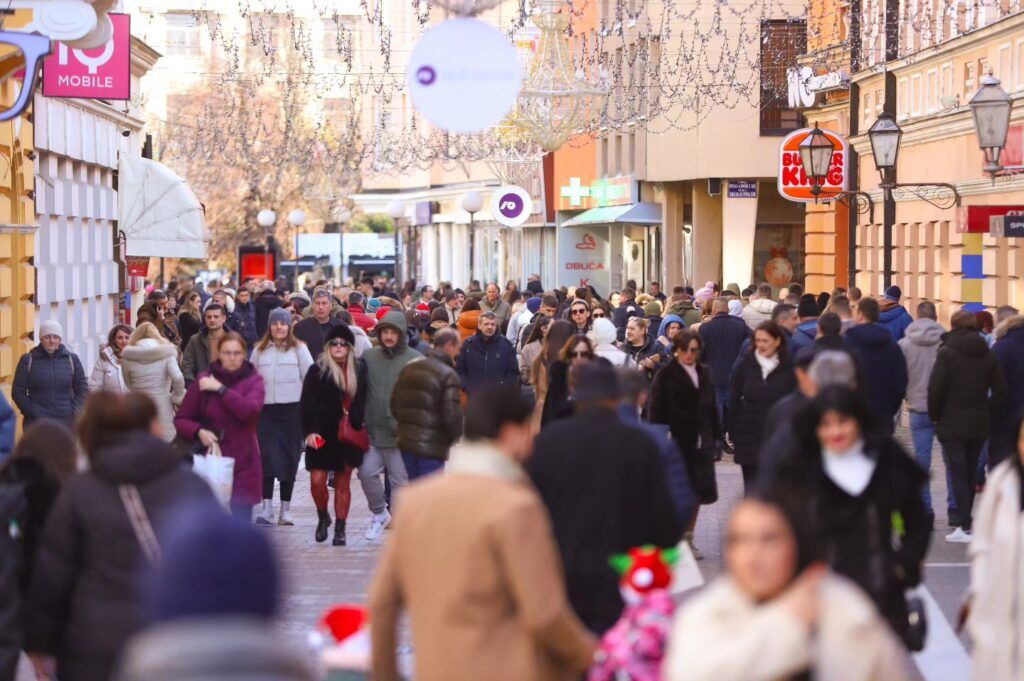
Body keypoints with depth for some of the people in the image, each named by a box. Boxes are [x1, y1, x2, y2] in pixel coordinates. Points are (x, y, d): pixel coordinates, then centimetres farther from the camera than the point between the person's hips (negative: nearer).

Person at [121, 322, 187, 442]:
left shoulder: (128, 355, 3)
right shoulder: (166, 352, -2)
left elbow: (128, 383, 11)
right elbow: (177, 378, -13)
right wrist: (177, 398, 1)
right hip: (162, 404, -2)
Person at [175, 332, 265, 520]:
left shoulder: (253, 380, 2)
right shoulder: (204, 380, 3)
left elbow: (250, 410, -18)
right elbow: (181, 419, 6)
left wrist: (221, 389, -16)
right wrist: (199, 431, -13)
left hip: (242, 466, -1)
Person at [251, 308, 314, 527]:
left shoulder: (299, 349, 3)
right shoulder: (259, 351, 11)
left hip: (292, 410, -1)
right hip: (266, 410, 1)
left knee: (290, 459, 4)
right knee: (267, 457, -10)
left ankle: (285, 510, 12)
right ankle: (267, 507, -9)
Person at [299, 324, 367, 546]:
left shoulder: (359, 370, 6)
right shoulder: (318, 370, -2)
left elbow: (363, 401, 13)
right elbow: (306, 404, -4)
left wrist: (360, 424, 5)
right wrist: (309, 431, -12)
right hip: (322, 435, -2)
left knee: (343, 483, 6)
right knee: (317, 480, -6)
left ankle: (340, 529, 14)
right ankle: (323, 517, 20)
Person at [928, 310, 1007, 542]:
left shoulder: (947, 353, -10)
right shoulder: (988, 355, 5)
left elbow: (935, 389, -16)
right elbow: (1000, 390, 3)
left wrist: (935, 415, -3)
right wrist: (987, 412, 9)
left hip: (952, 425, -4)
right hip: (979, 425, 4)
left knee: (958, 475, -3)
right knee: (970, 474, 15)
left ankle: (965, 526, -8)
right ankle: (965, 520, 22)